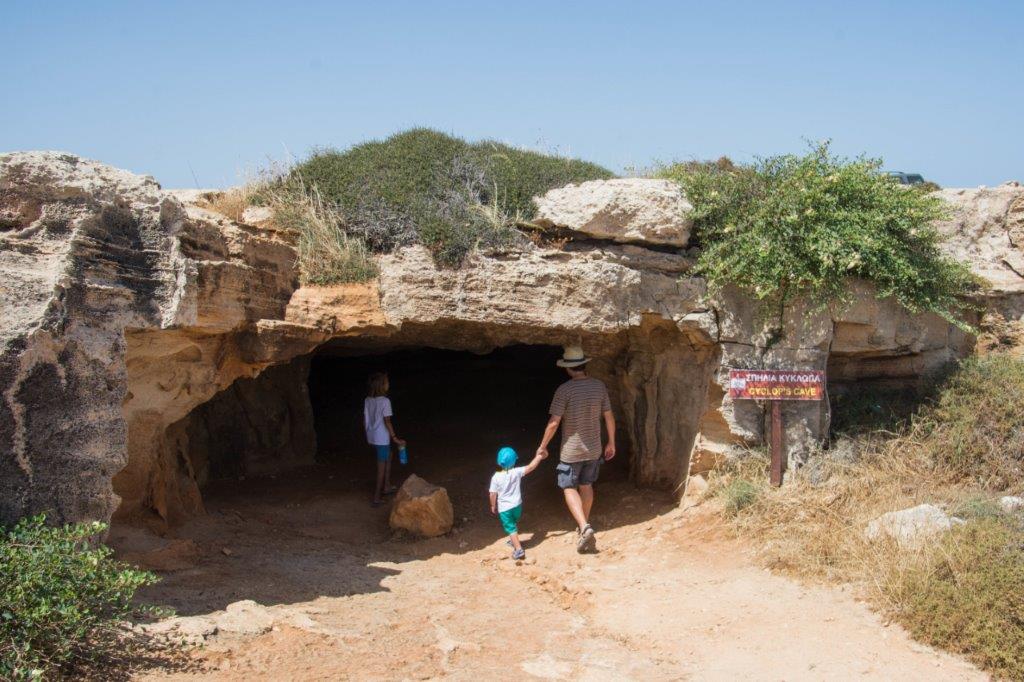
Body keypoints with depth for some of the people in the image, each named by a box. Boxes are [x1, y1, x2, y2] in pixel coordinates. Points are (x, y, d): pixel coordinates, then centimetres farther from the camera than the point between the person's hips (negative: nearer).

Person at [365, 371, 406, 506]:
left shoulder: (368, 400, 2)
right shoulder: (385, 401, -19)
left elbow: (365, 420, 8)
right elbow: (387, 422, -19)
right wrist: (395, 438, -12)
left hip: (371, 438, 7)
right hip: (382, 439, -7)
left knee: (388, 457, 26)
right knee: (382, 467, 2)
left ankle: (387, 486, 33)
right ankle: (377, 497, 6)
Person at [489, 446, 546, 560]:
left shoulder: (496, 477, -14)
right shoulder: (516, 472, -13)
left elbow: (493, 494, -8)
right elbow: (531, 467, -12)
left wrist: (493, 506, 7)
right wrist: (539, 457, -1)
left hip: (504, 508, -3)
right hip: (517, 505, 3)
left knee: (511, 528, -1)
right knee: (514, 524, 28)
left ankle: (518, 549, -11)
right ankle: (514, 541, 47)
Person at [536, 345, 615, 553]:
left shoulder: (564, 390, -18)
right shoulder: (599, 386, -3)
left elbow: (554, 422, -17)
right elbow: (609, 416, 4)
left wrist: (543, 446, -4)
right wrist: (611, 442, 16)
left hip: (571, 450, -5)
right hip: (594, 448, 5)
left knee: (570, 488, 4)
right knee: (586, 486, 19)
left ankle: (584, 527, -14)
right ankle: (584, 526, 30)